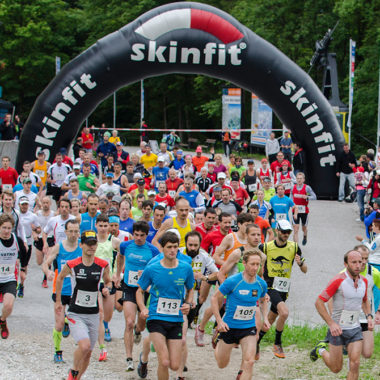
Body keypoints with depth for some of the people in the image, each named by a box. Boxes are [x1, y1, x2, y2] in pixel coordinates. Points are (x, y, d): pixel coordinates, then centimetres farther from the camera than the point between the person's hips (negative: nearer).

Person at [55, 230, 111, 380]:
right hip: (75, 314, -3)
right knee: (84, 346, -24)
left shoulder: (103, 265, -3)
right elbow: (60, 278, 13)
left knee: (88, 352, 8)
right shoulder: (71, 265, -8)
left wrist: (107, 288, -7)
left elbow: (108, 281, 16)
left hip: (93, 315, 3)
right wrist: (58, 301, 18)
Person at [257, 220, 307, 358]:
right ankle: (277, 344, -9)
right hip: (270, 286, -4)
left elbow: (305, 270, 3)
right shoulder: (266, 247, -5)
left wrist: (300, 263, -17)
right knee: (284, 312, -25)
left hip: (284, 289, 4)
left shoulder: (294, 247, 1)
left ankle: (256, 342, 31)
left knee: (270, 320, 11)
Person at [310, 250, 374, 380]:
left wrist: (369, 316, 5)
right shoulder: (338, 280, -17)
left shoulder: (363, 281, 3)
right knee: (336, 368, 6)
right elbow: (319, 302, -15)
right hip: (337, 329, -4)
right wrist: (331, 324, -21)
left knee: (355, 364, -10)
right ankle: (321, 349, 36)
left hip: (355, 329, 4)